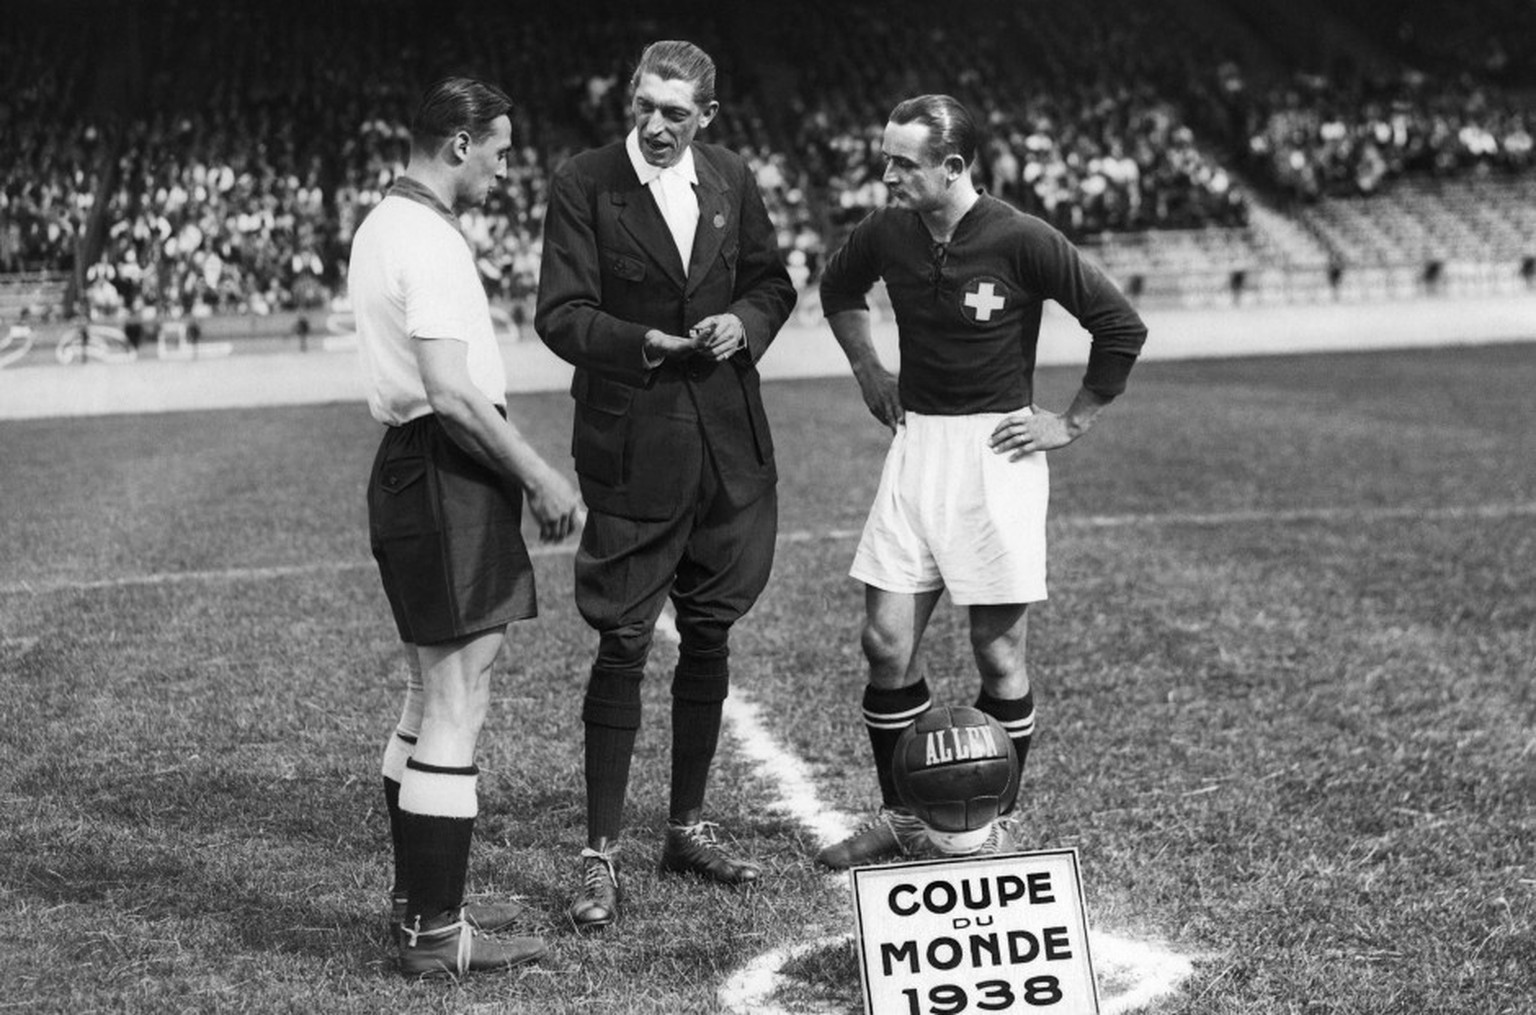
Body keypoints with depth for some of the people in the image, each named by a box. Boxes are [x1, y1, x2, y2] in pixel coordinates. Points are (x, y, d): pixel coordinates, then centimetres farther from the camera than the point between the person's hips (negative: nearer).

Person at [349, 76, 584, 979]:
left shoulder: (385, 224, 16)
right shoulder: (430, 242, -16)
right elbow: (451, 391, -23)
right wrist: (541, 478, -16)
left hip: (411, 465, 11)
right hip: (448, 475, -11)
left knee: (434, 696, 18)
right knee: (457, 706, -6)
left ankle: (420, 899, 28)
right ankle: (438, 933, -2)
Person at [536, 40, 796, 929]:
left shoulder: (733, 180, 7)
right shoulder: (584, 184, -6)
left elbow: (773, 282, 15)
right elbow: (560, 315, -11)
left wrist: (745, 322, -6)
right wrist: (640, 343, -27)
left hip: (729, 444, 5)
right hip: (633, 446, -5)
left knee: (709, 636, 13)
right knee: (623, 645, -4)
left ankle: (689, 827, 28)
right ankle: (602, 855, 4)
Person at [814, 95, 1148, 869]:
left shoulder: (1021, 241, -14)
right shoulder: (884, 235, 0)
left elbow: (1121, 327, -8)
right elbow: (838, 290, 24)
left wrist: (1073, 422, -4)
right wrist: (868, 372, 16)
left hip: (997, 451, -4)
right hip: (915, 447, 5)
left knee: (998, 649, 2)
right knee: (887, 642, 1)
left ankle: (996, 826, 16)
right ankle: (900, 818, 16)